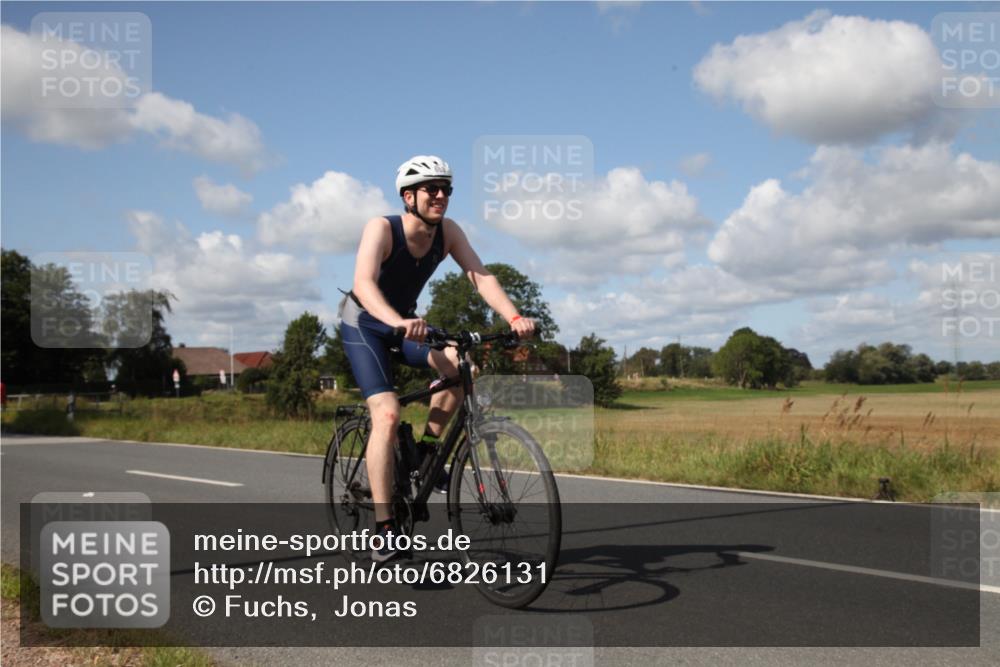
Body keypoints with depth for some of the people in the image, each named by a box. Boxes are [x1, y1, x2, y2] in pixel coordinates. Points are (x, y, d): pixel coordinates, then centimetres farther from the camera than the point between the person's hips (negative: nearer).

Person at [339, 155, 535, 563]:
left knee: (460, 365, -24)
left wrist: (514, 318, -40)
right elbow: (364, 283, -42)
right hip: (363, 324, -5)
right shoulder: (381, 229, -26)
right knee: (387, 414, -23)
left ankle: (426, 448, -1)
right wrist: (398, 322, -60)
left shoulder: (448, 232, -13)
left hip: (407, 322, 5)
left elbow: (481, 276, -23)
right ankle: (384, 527, -20)